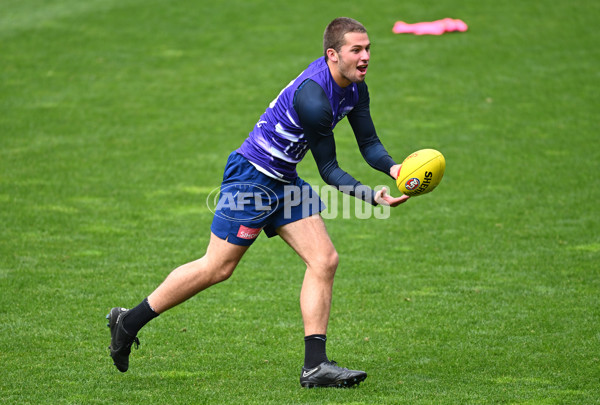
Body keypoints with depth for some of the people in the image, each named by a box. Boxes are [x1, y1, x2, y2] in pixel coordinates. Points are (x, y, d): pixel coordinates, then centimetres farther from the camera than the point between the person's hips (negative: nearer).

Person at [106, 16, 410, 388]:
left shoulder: (354, 87, 0)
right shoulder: (313, 97, -28)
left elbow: (369, 143, 5)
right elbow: (329, 170, -21)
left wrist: (392, 167, -15)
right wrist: (373, 196, -28)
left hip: (284, 182, 9)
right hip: (252, 178, -9)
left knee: (325, 260, -2)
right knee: (217, 267, -1)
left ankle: (315, 365, -1)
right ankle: (129, 322, 14)